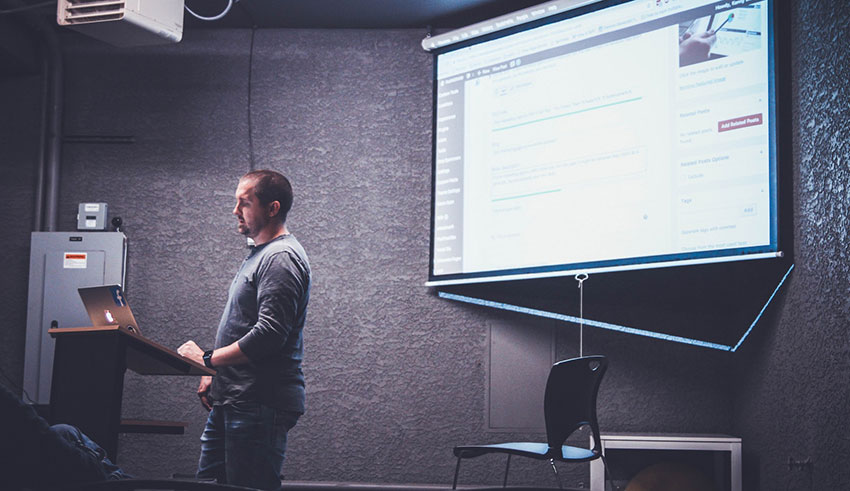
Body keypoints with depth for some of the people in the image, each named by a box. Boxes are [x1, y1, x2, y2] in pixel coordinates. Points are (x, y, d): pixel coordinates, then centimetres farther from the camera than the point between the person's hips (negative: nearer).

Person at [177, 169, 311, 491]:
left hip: (260, 404, -11)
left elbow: (268, 335, -23)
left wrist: (207, 359, -17)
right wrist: (214, 374, 15)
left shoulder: (281, 257, -13)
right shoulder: (258, 254, 20)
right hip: (232, 402, 11)